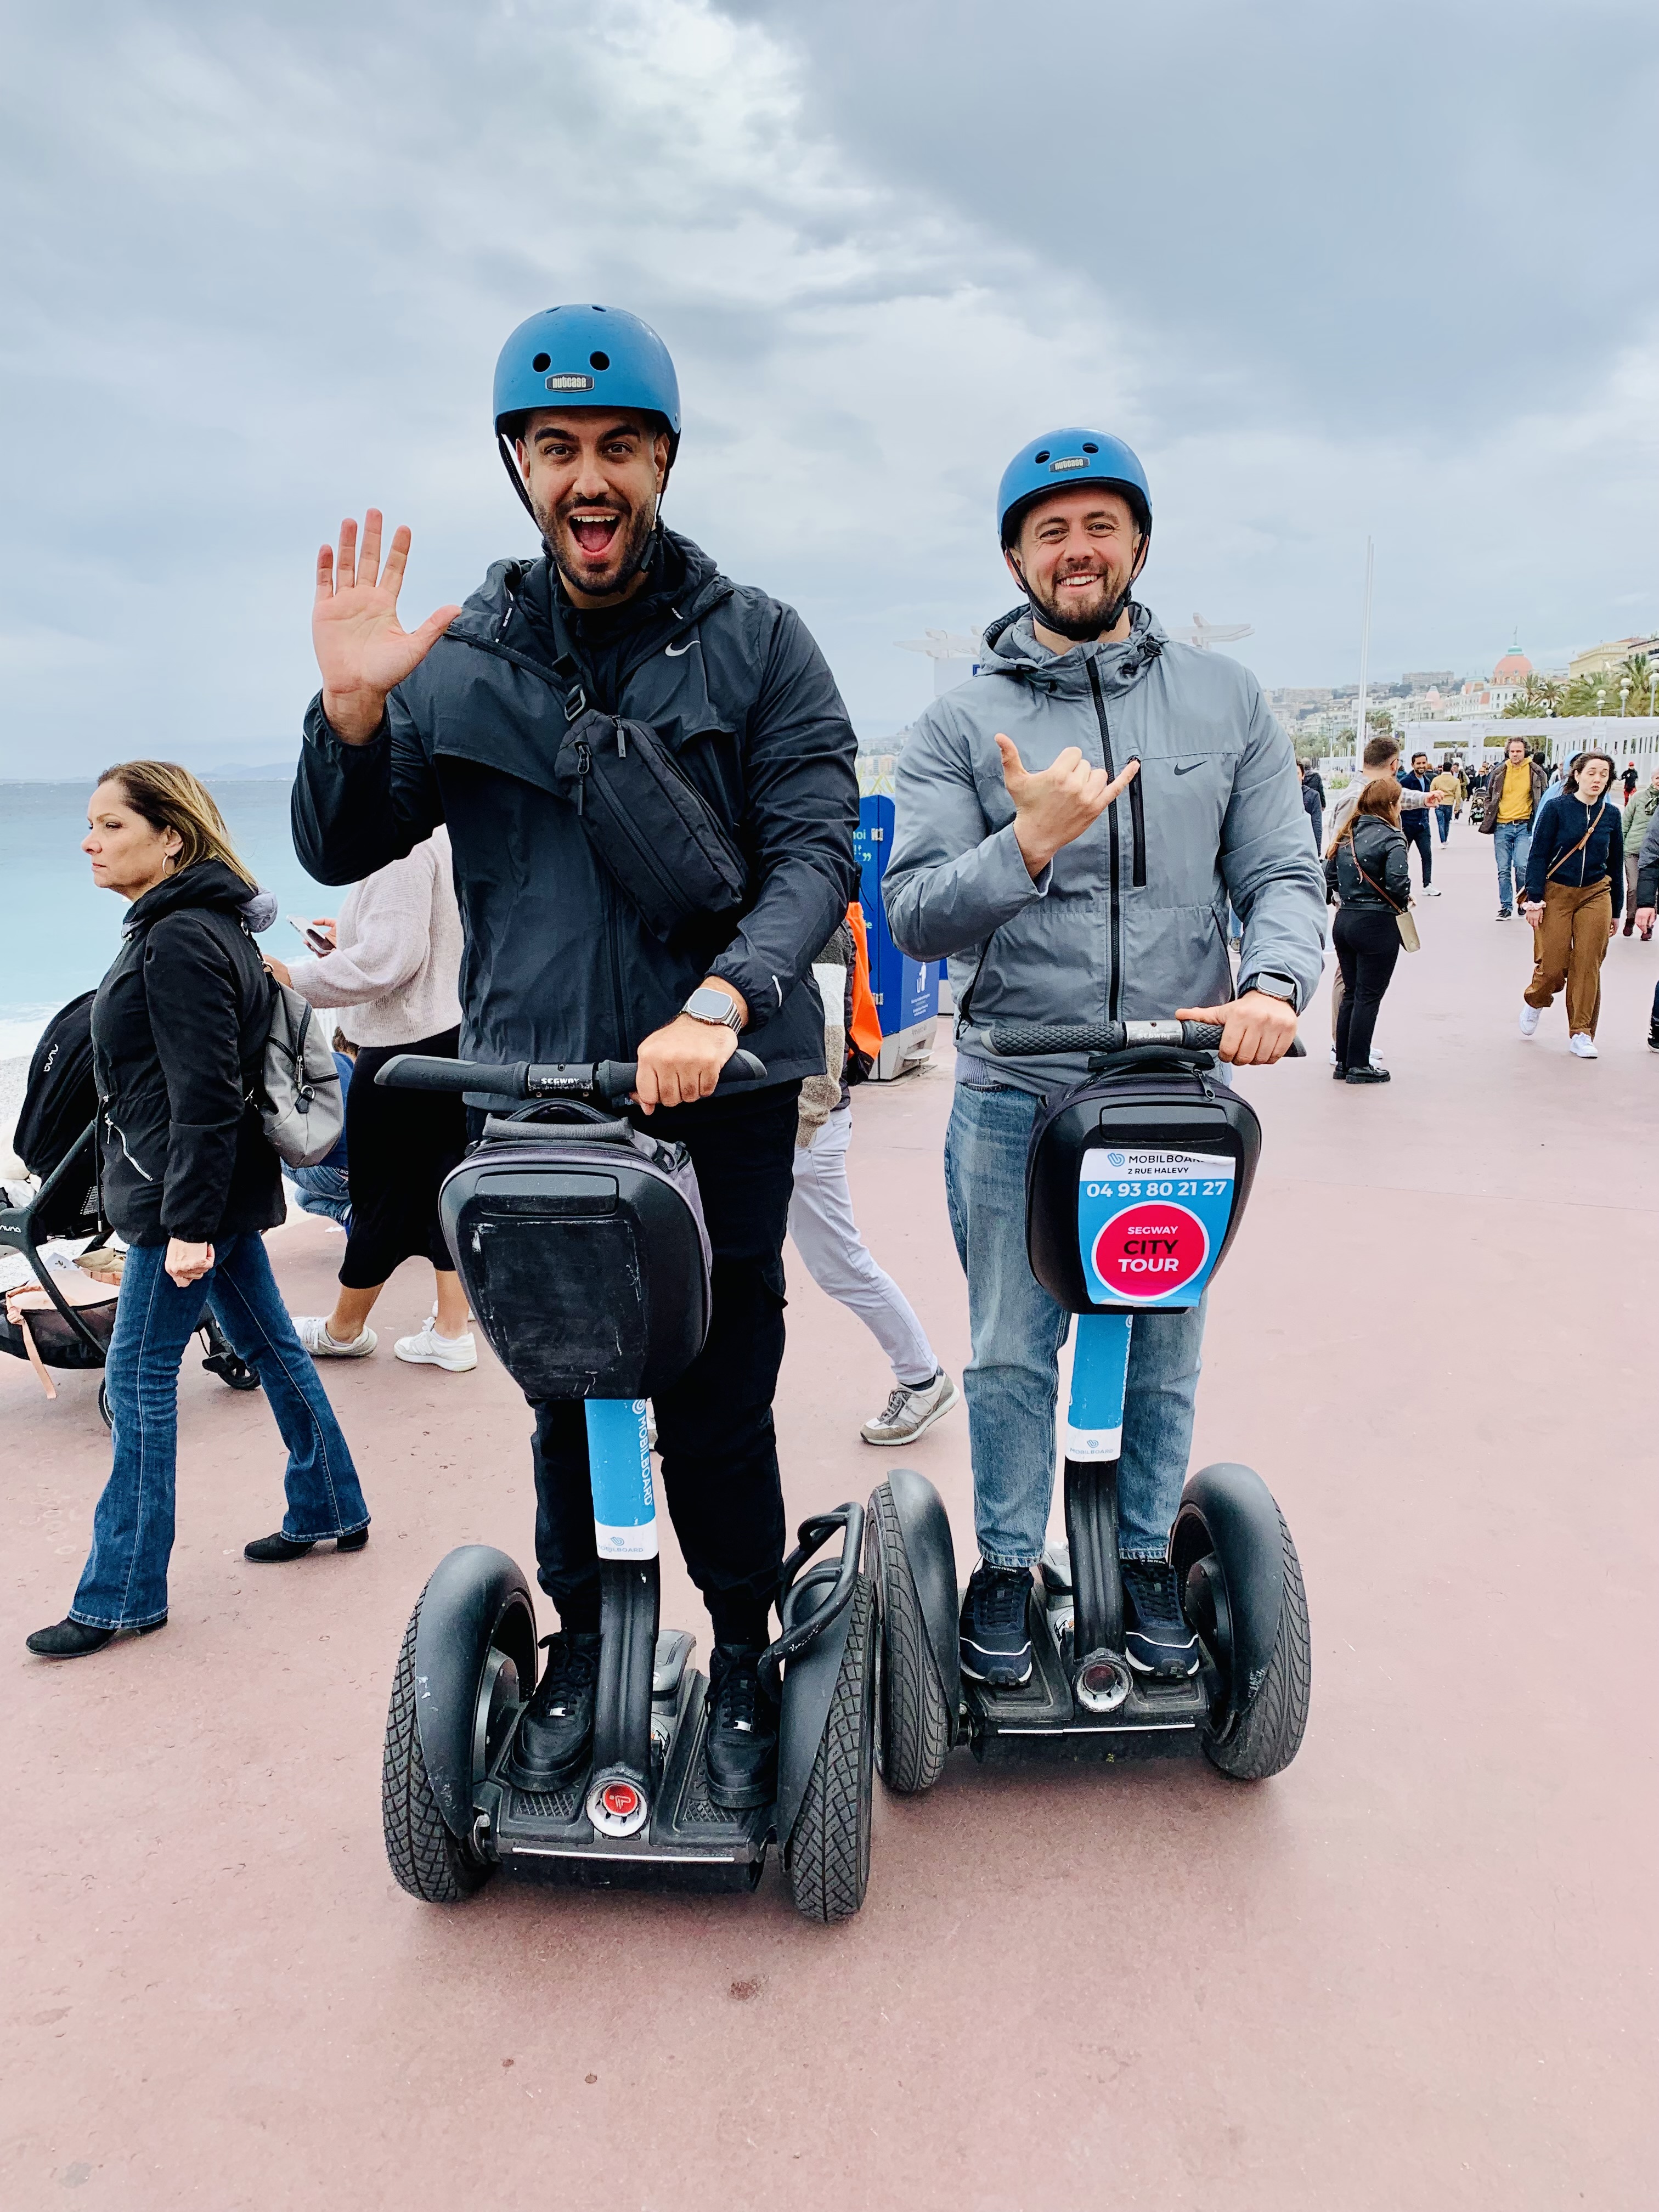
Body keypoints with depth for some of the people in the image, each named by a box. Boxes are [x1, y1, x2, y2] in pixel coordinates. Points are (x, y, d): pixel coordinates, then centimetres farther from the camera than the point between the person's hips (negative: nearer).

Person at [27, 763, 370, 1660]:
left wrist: (188, 1223, -24)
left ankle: (123, 1595, 8)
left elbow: (204, 1094, -23)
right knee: (268, 1346, 17)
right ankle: (332, 1510, 30)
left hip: (186, 1192, -10)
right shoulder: (173, 928, 15)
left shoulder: (183, 941, -18)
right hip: (213, 1191, 10)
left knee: (138, 1381, -3)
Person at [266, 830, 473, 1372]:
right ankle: (451, 1332, 20)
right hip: (457, 1036, 9)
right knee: (444, 1189, 13)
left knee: (381, 1193, 6)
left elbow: (389, 959, -25)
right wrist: (354, 936, 21)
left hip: (405, 1051, -9)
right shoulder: (443, 834, 10)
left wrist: (291, 978, -15)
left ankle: (343, 1329, 24)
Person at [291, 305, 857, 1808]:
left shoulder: (754, 643, 3)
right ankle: (581, 1649, 33)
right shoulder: (463, 658, 9)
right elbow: (338, 855, 9)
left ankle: (744, 1666, 27)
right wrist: (353, 708, -10)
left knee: (720, 1412, 5)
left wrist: (719, 1002, -24)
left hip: (719, 1095, -2)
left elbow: (818, 851, -7)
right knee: (565, 1398, 13)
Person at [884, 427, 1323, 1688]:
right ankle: (1007, 1562, 28)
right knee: (1011, 1354, 8)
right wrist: (1031, 844, -22)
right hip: (1014, 1097, -1)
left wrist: (1275, 982, -17)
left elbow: (1284, 873, 3)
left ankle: (1148, 1554, 33)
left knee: (1165, 1350, 13)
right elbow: (916, 918, -6)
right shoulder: (961, 725, 1)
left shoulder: (1226, 700, 7)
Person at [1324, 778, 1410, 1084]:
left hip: (1343, 920, 7)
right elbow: (1398, 883, -22)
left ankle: (1343, 1062, 20)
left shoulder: (1346, 835, 8)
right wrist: (1403, 903, -3)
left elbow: (1329, 878, 9)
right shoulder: (1391, 838, -13)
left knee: (1351, 993, 15)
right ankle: (1358, 1066, 7)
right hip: (1377, 924, -7)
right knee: (1369, 996, 2)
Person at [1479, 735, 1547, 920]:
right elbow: (1488, 796, 18)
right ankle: (1506, 906, 13)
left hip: (1524, 826, -2)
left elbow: (1543, 799, 10)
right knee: (1504, 870, 4)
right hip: (1502, 827, 2)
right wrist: (1489, 815, 5)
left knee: (1521, 866, -15)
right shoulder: (1499, 772, 6)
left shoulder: (1535, 772, 2)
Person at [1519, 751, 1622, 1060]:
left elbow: (1616, 863, 11)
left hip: (1596, 896, 3)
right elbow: (1538, 855, -6)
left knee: (1587, 966, 0)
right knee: (1553, 966, -4)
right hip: (1556, 894, -3)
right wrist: (1534, 898, -12)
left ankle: (1581, 1033, 8)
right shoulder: (1555, 808, -7)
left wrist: (1616, 910, 12)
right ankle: (1534, 1002, 29)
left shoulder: (1611, 814, 4)